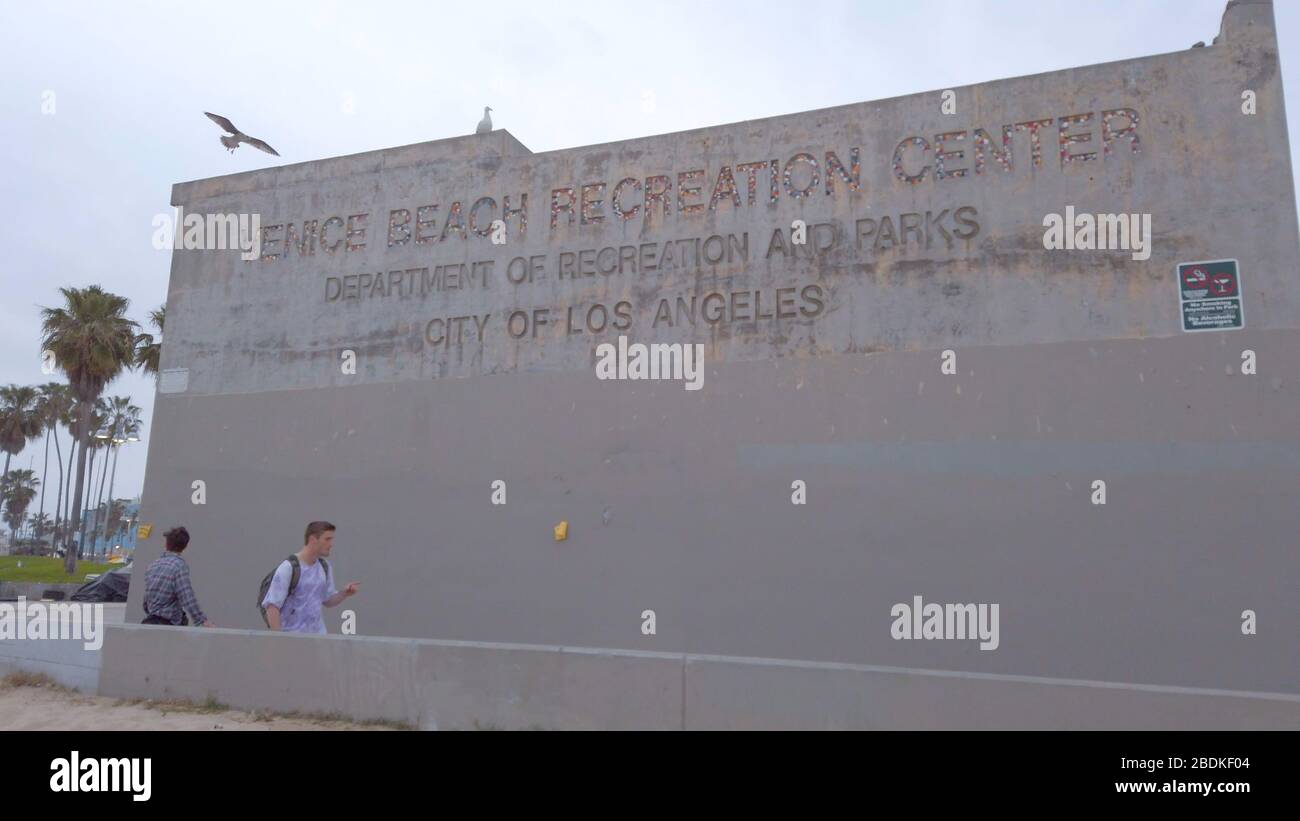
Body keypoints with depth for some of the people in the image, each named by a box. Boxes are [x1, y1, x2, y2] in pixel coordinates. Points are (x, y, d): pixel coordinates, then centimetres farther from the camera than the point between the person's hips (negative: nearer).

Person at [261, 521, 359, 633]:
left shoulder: (325, 567, 5)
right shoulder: (288, 567, -14)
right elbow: (272, 604, -17)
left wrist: (344, 593, -5)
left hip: (317, 634, 6)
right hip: (292, 637, -6)